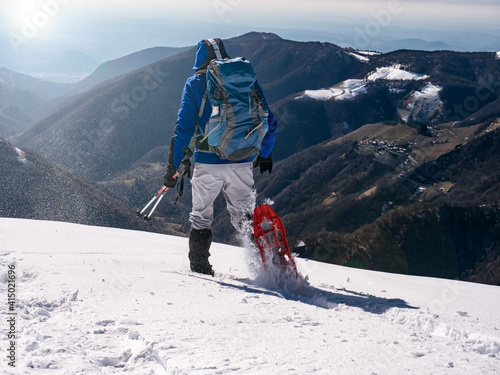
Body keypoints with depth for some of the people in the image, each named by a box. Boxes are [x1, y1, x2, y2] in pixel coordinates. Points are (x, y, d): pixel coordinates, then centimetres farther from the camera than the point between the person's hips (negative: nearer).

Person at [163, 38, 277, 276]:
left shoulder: (195, 84, 0)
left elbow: (184, 128, -5)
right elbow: (269, 122, 9)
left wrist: (174, 167, 1)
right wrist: (264, 155, 22)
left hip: (208, 163, -2)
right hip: (243, 162, 2)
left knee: (201, 216, 16)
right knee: (244, 217, 16)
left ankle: (199, 267, 18)